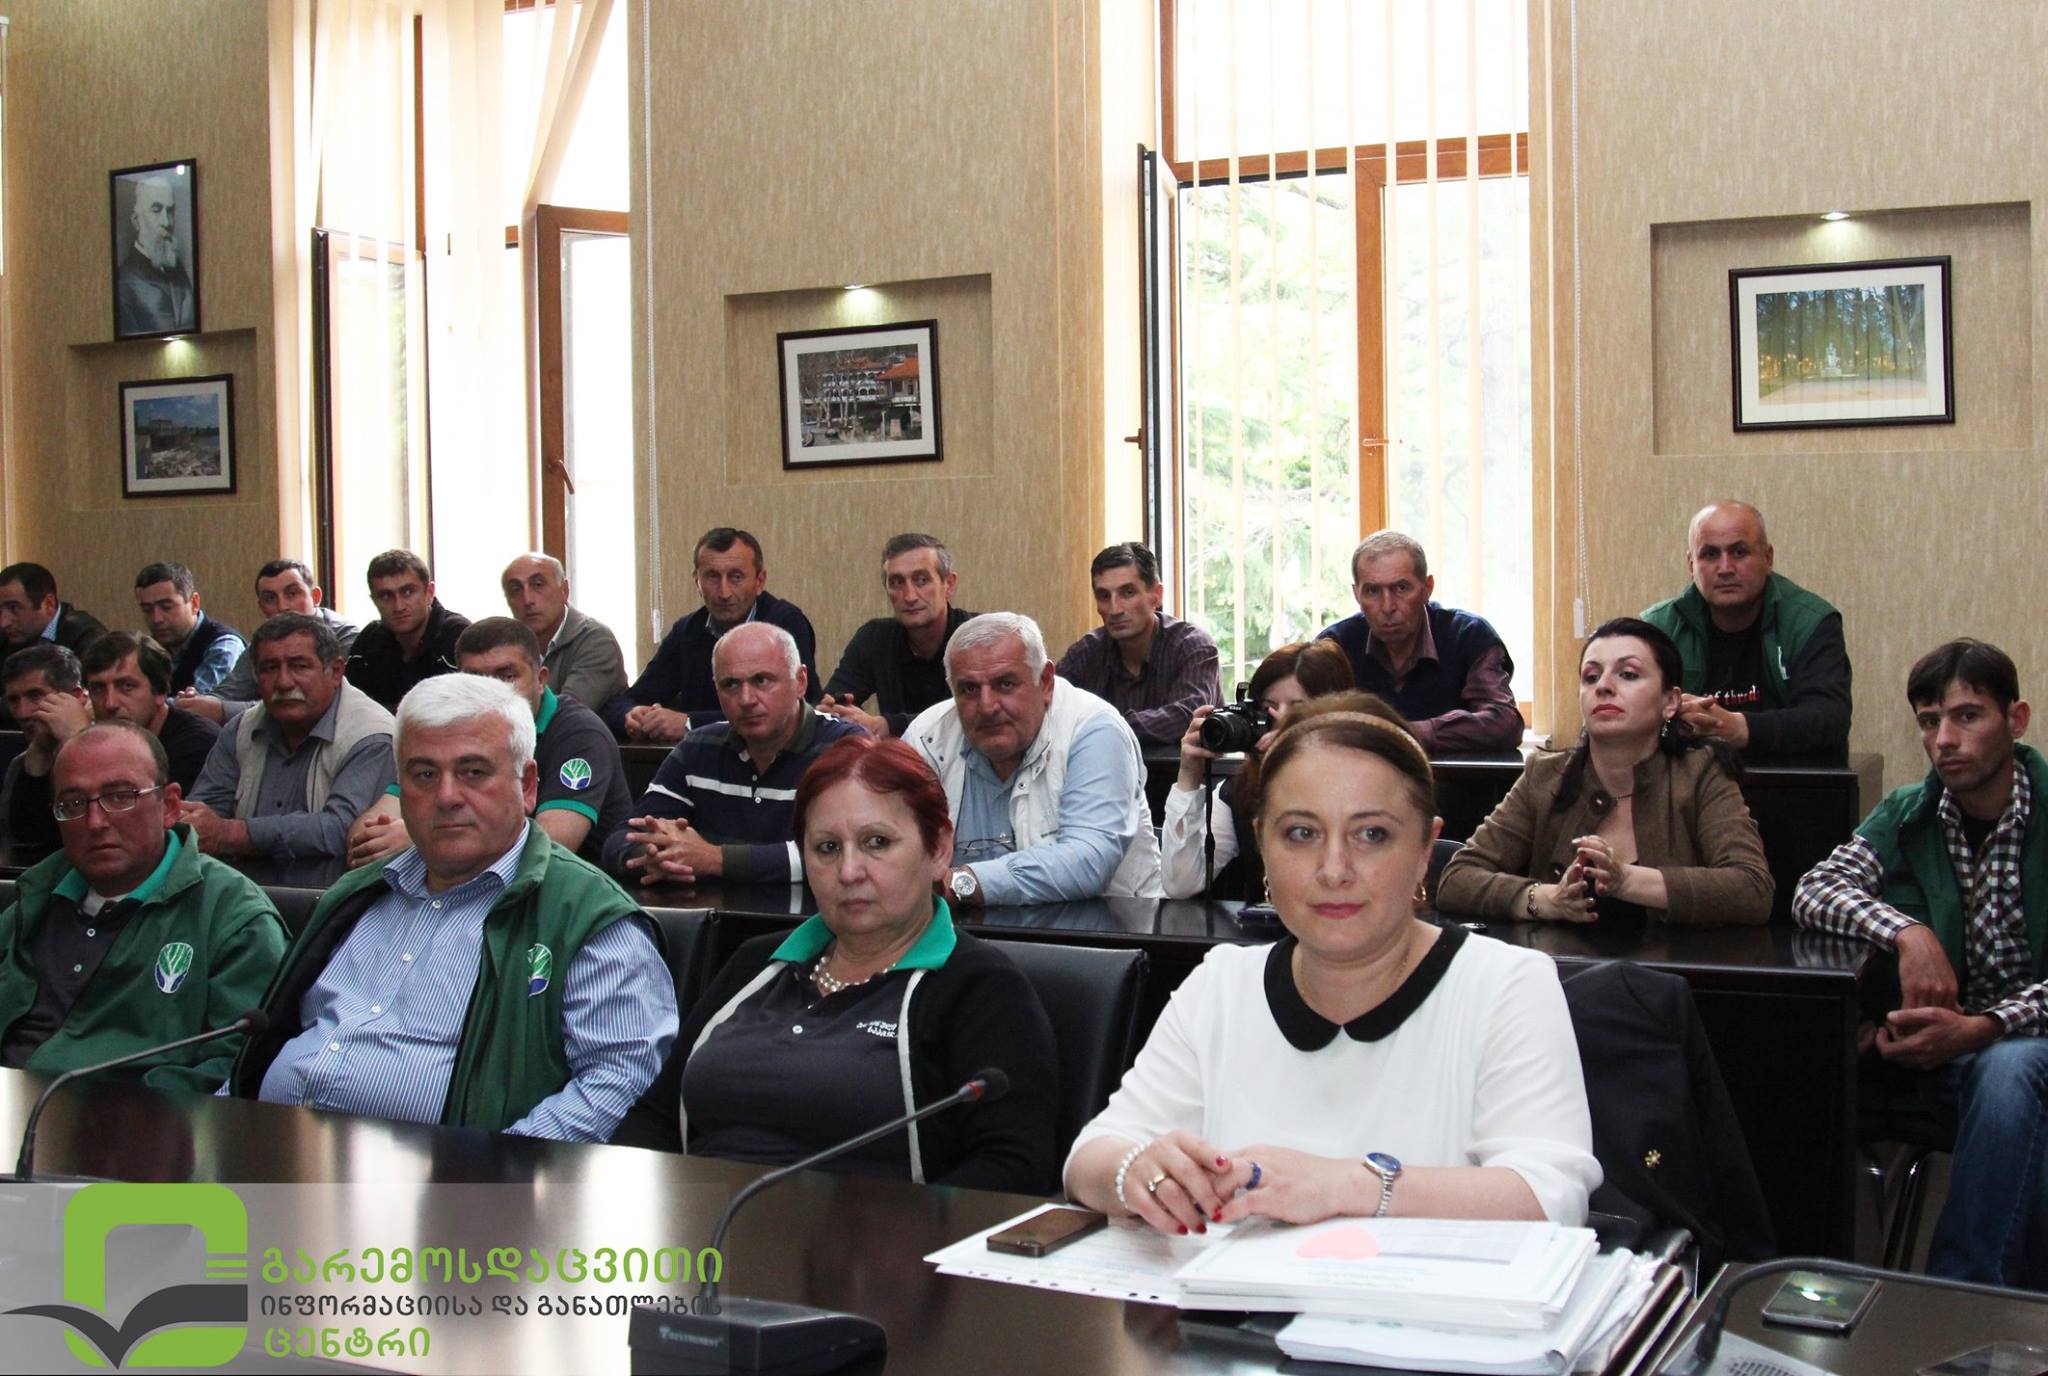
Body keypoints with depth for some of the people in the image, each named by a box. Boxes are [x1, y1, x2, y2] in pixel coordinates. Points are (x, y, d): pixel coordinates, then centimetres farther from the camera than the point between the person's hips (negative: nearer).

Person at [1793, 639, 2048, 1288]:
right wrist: (1906, 932, -27)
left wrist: (1980, 1029, -29)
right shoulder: (1907, 816, 6)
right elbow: (1813, 891, -9)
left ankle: (1960, 1297, -30)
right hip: (1943, 1050, 4)